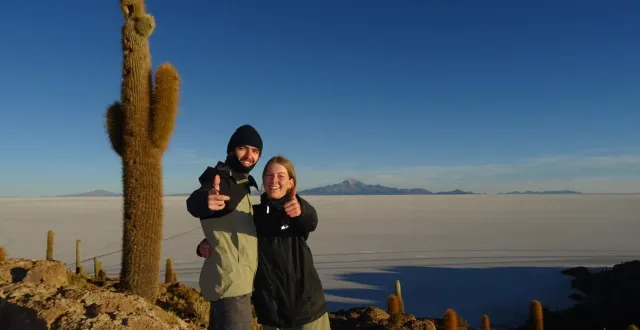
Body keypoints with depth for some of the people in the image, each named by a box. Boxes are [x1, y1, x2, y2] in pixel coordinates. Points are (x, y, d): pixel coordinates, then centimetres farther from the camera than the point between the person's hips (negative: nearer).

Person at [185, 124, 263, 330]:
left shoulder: (239, 182, 14)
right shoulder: (222, 178, -16)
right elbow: (194, 203, -39)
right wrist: (204, 200, -58)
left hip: (235, 279, 10)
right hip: (231, 281, -10)